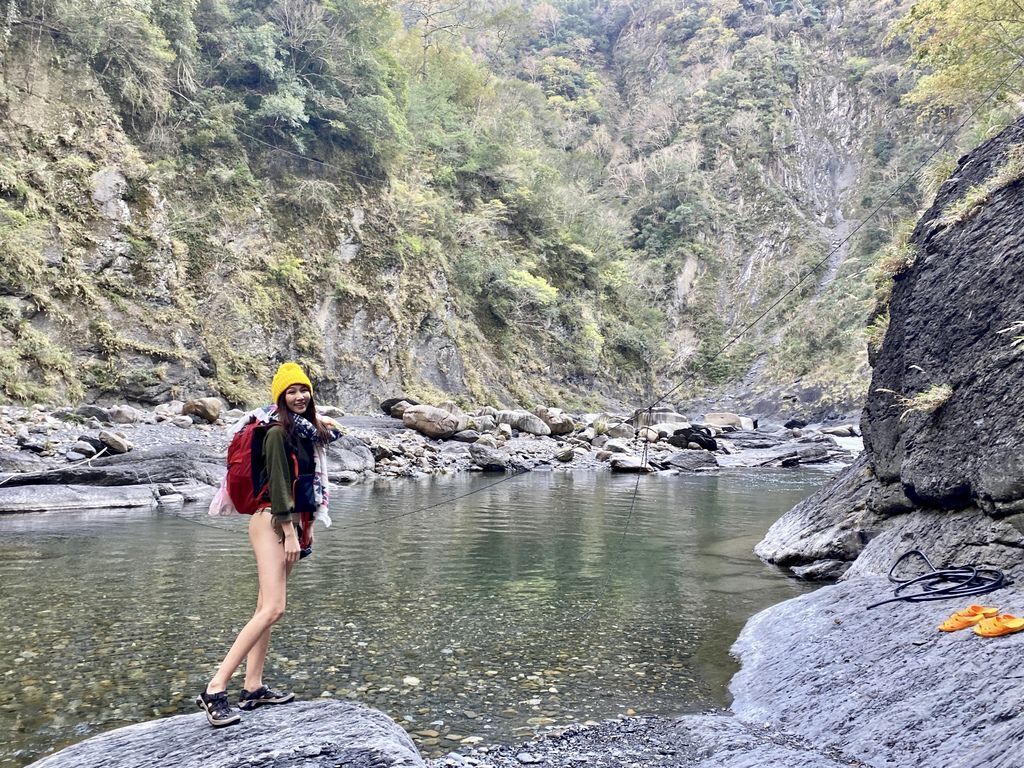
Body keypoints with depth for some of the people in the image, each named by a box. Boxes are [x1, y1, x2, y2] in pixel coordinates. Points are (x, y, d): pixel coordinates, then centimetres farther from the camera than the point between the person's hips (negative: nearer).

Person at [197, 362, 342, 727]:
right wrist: (289, 531, -19)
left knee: (266, 608, 9)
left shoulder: (305, 432, 14)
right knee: (272, 609, -18)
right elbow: (278, 483, -17)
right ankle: (214, 690, -18)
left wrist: (306, 527, 21)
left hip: (293, 523, 9)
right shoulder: (278, 432, -11)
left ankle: (253, 688, 13)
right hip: (272, 522, -9)